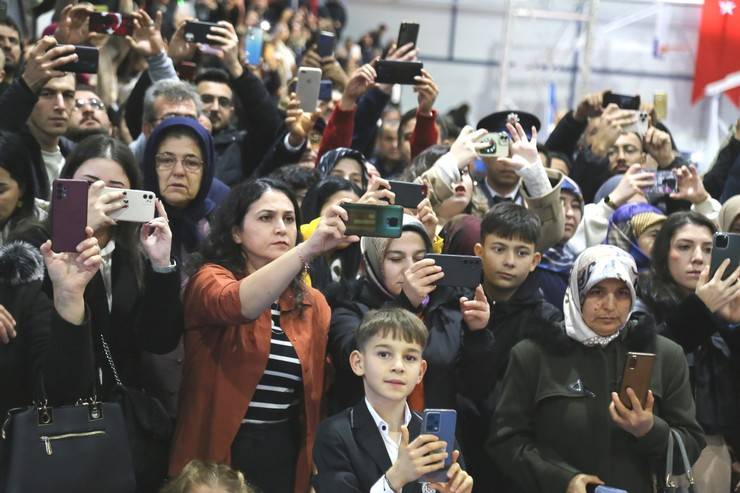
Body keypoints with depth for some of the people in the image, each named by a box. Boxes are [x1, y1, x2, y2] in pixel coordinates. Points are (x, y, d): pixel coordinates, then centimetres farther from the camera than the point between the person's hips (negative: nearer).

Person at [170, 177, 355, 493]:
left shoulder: (312, 303, 8)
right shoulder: (209, 279, -5)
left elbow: (321, 385, 5)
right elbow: (236, 304, -28)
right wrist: (308, 249, -39)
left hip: (287, 459, 4)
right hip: (218, 458, -4)